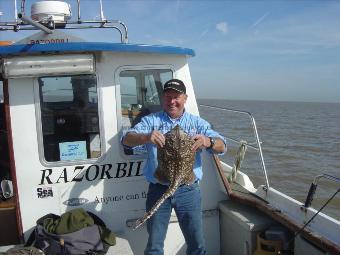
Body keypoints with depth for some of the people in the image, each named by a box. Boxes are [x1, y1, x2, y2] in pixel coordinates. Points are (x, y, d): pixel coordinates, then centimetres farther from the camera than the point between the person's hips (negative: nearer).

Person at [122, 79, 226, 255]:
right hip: (158, 189, 0)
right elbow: (126, 139, -11)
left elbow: (221, 147, -5)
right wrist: (146, 137, -34)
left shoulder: (197, 123, 6)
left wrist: (208, 142, -29)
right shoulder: (151, 120, 3)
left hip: (188, 190, 1)